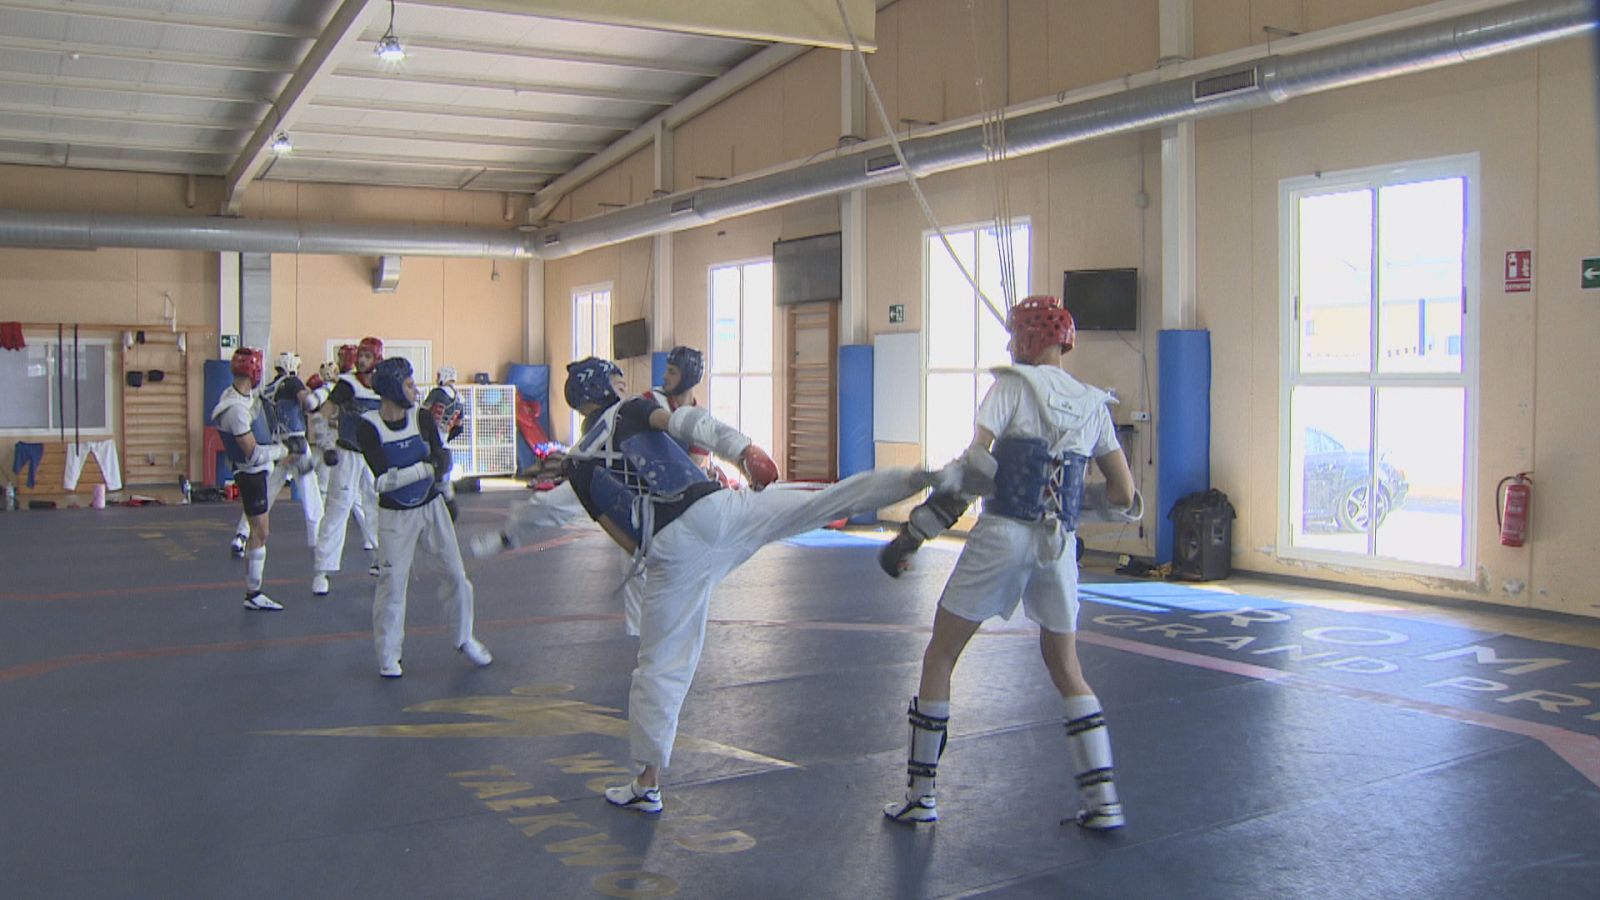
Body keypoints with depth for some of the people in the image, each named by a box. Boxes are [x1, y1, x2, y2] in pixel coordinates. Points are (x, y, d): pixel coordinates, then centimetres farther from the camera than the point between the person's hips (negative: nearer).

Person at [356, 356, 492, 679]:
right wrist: (427, 467, -25)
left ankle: (465, 638, 26)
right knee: (392, 583, -2)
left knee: (457, 573, 6)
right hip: (395, 515, -3)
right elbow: (384, 479, -22)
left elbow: (440, 458, -12)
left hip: (431, 506, 3)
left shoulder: (422, 416, -5)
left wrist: (442, 459, -34)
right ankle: (388, 655, 14)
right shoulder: (368, 426, -15)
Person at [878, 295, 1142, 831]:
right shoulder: (1093, 405, 10)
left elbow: (974, 463, -13)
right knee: (1067, 671, 21)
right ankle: (1103, 801, 16)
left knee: (938, 659, 10)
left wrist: (915, 531, -9)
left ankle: (920, 796, 15)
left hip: (1001, 536, -4)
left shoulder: (1013, 385, -3)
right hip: (1060, 546, 5)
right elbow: (1125, 498, 7)